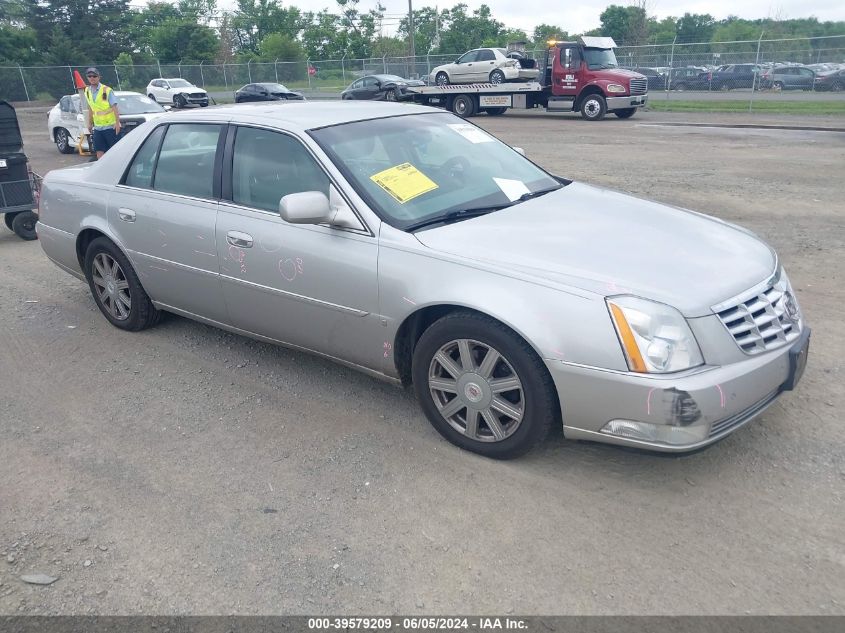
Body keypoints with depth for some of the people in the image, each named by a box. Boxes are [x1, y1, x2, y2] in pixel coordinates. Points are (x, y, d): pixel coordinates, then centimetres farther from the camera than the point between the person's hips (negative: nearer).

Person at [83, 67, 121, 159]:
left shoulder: (107, 90, -8)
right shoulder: (87, 91, 9)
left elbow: (114, 107, -12)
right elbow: (90, 108, 18)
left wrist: (117, 123, -19)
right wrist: (90, 123, 20)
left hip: (111, 126, -5)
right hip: (98, 127, 5)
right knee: (99, 152, 3)